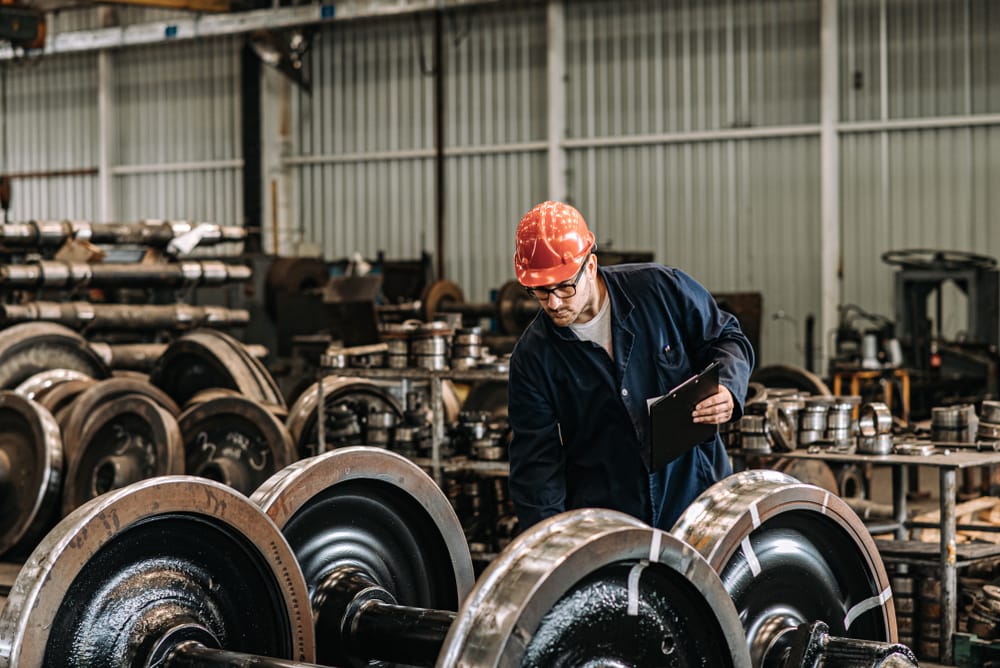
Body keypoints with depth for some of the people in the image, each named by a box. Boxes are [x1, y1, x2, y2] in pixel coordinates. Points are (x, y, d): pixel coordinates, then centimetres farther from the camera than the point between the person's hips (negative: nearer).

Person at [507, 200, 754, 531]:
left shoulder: (663, 289, -6)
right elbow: (536, 460, -5)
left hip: (695, 492, 0)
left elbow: (726, 339, 8)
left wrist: (728, 389, -13)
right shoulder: (533, 356, -5)